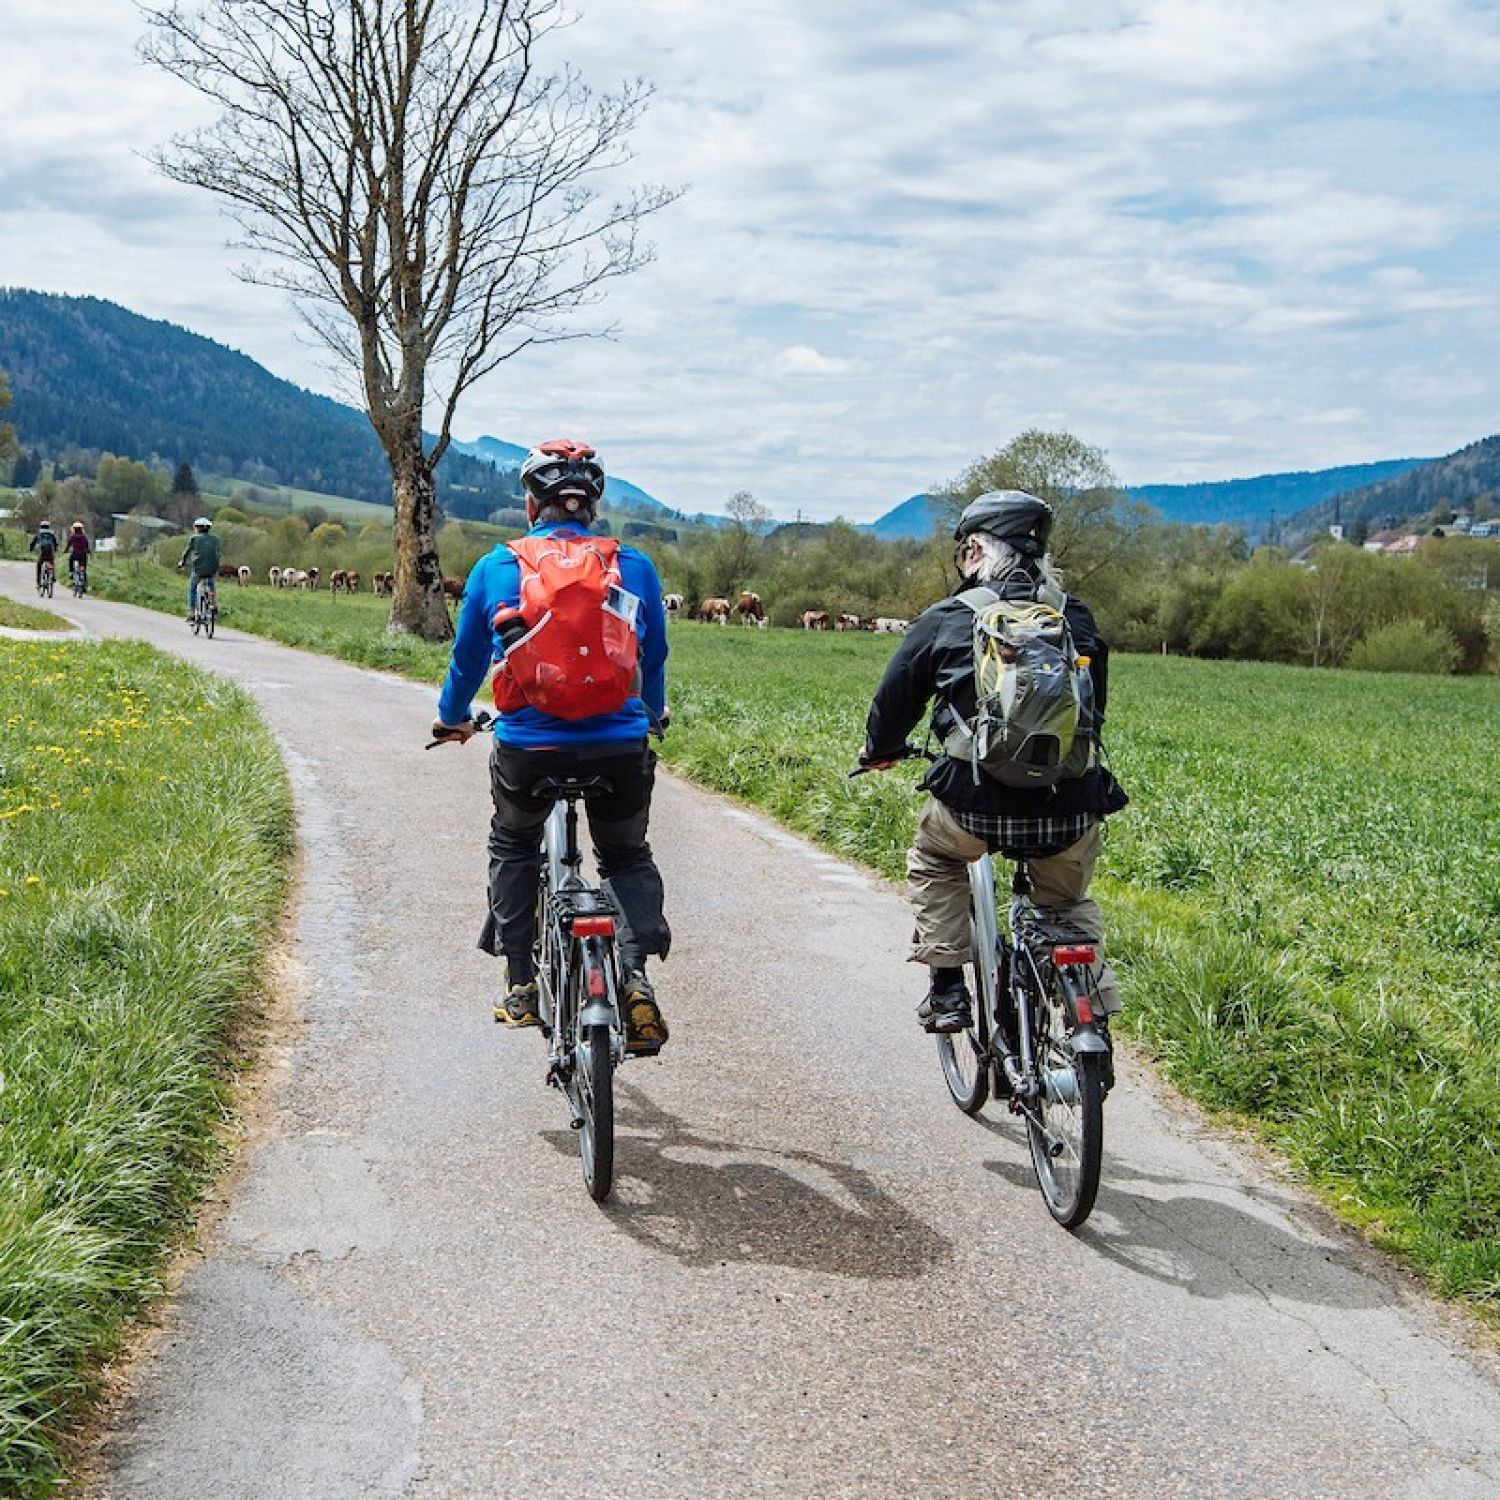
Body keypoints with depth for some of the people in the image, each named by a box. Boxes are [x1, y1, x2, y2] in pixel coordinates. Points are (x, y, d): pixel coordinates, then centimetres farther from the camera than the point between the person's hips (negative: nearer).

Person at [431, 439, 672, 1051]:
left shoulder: (496, 566, 5)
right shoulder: (635, 566, 6)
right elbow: (655, 658, 19)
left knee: (513, 847, 28)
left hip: (526, 748, 0)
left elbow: (467, 657, 18)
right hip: (619, 748, 0)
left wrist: (452, 718, 38)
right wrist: (652, 714, 40)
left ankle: (521, 985, 25)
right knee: (628, 858, 22)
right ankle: (635, 973, -2)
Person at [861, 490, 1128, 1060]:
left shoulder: (946, 620, 4)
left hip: (977, 802, -2)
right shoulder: (1079, 619, 12)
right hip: (1072, 810, 3)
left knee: (933, 862, 30)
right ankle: (1095, 1019, 20)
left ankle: (946, 990, 21)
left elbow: (896, 697, 15)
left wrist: (880, 749, 37)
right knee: (1069, 904, 31)